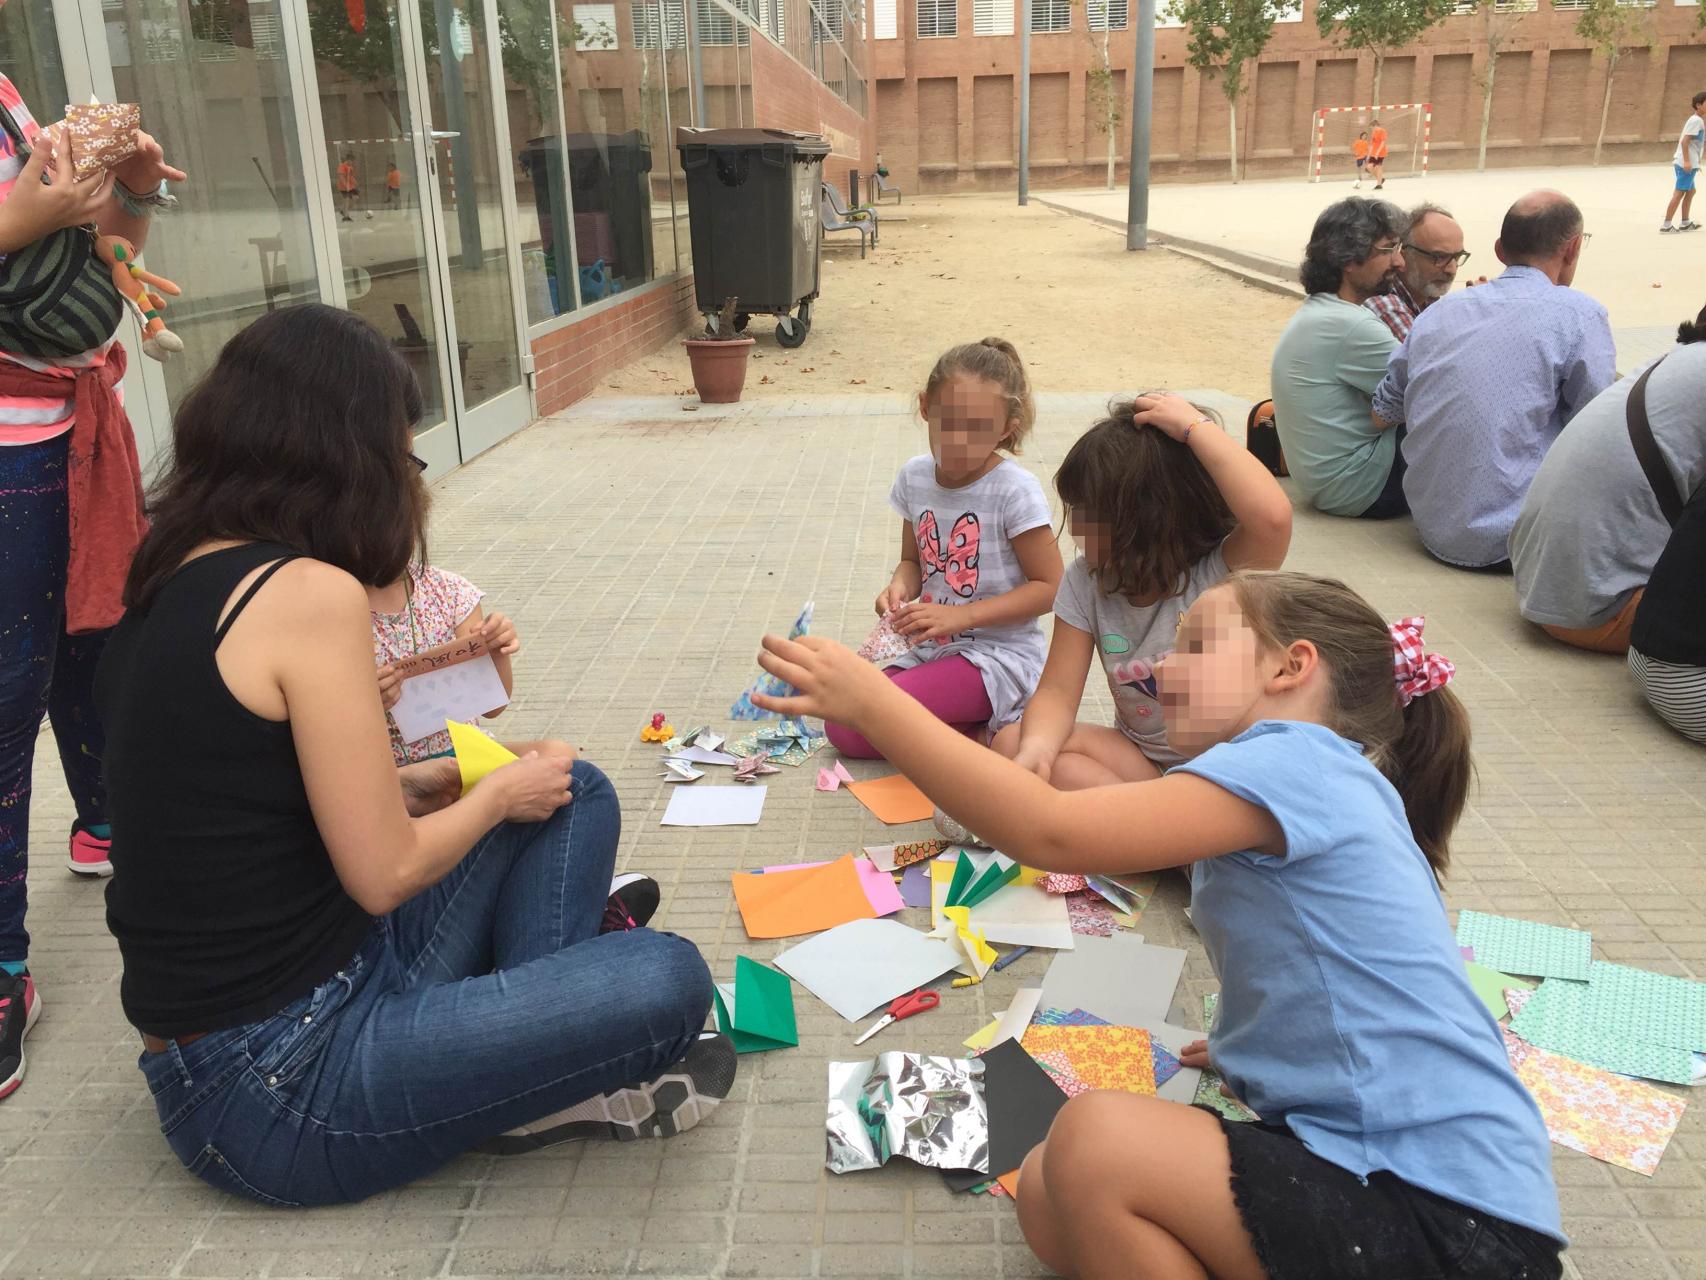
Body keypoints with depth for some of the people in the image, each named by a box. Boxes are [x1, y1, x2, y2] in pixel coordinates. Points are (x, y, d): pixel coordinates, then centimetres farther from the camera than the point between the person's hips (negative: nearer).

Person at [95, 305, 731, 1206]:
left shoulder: (171, 584, 6)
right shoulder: (309, 593, -21)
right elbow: (385, 877, -18)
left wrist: (408, 784, 12)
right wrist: (498, 794, 0)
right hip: (275, 1095, -9)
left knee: (575, 795, 12)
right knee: (665, 983, -18)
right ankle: (539, 1085, 8)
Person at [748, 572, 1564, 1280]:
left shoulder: (1298, 758, -18)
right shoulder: (1293, 796, 12)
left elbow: (1050, 832, -26)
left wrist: (869, 699, -22)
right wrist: (1249, 1038, 19)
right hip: (1373, 1163, 9)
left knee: (1096, 1141, -23)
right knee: (1050, 1199, 6)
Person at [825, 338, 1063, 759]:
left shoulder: (1015, 491, -15)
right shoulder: (915, 477, 3)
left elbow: (1048, 586, -13)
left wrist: (959, 616, -21)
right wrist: (899, 586, -10)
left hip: (997, 656, -7)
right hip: (930, 650, 7)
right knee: (842, 733, -6)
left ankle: (990, 734, -4)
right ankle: (973, 722, 4)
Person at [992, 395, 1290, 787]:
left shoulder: (1224, 570, -20)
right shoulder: (1086, 581, -6)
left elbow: (1272, 517, -43)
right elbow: (1058, 691, -10)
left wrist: (1196, 426, -33)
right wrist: (1036, 748, -33)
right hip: (1140, 758, 5)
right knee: (1010, 743, -16)